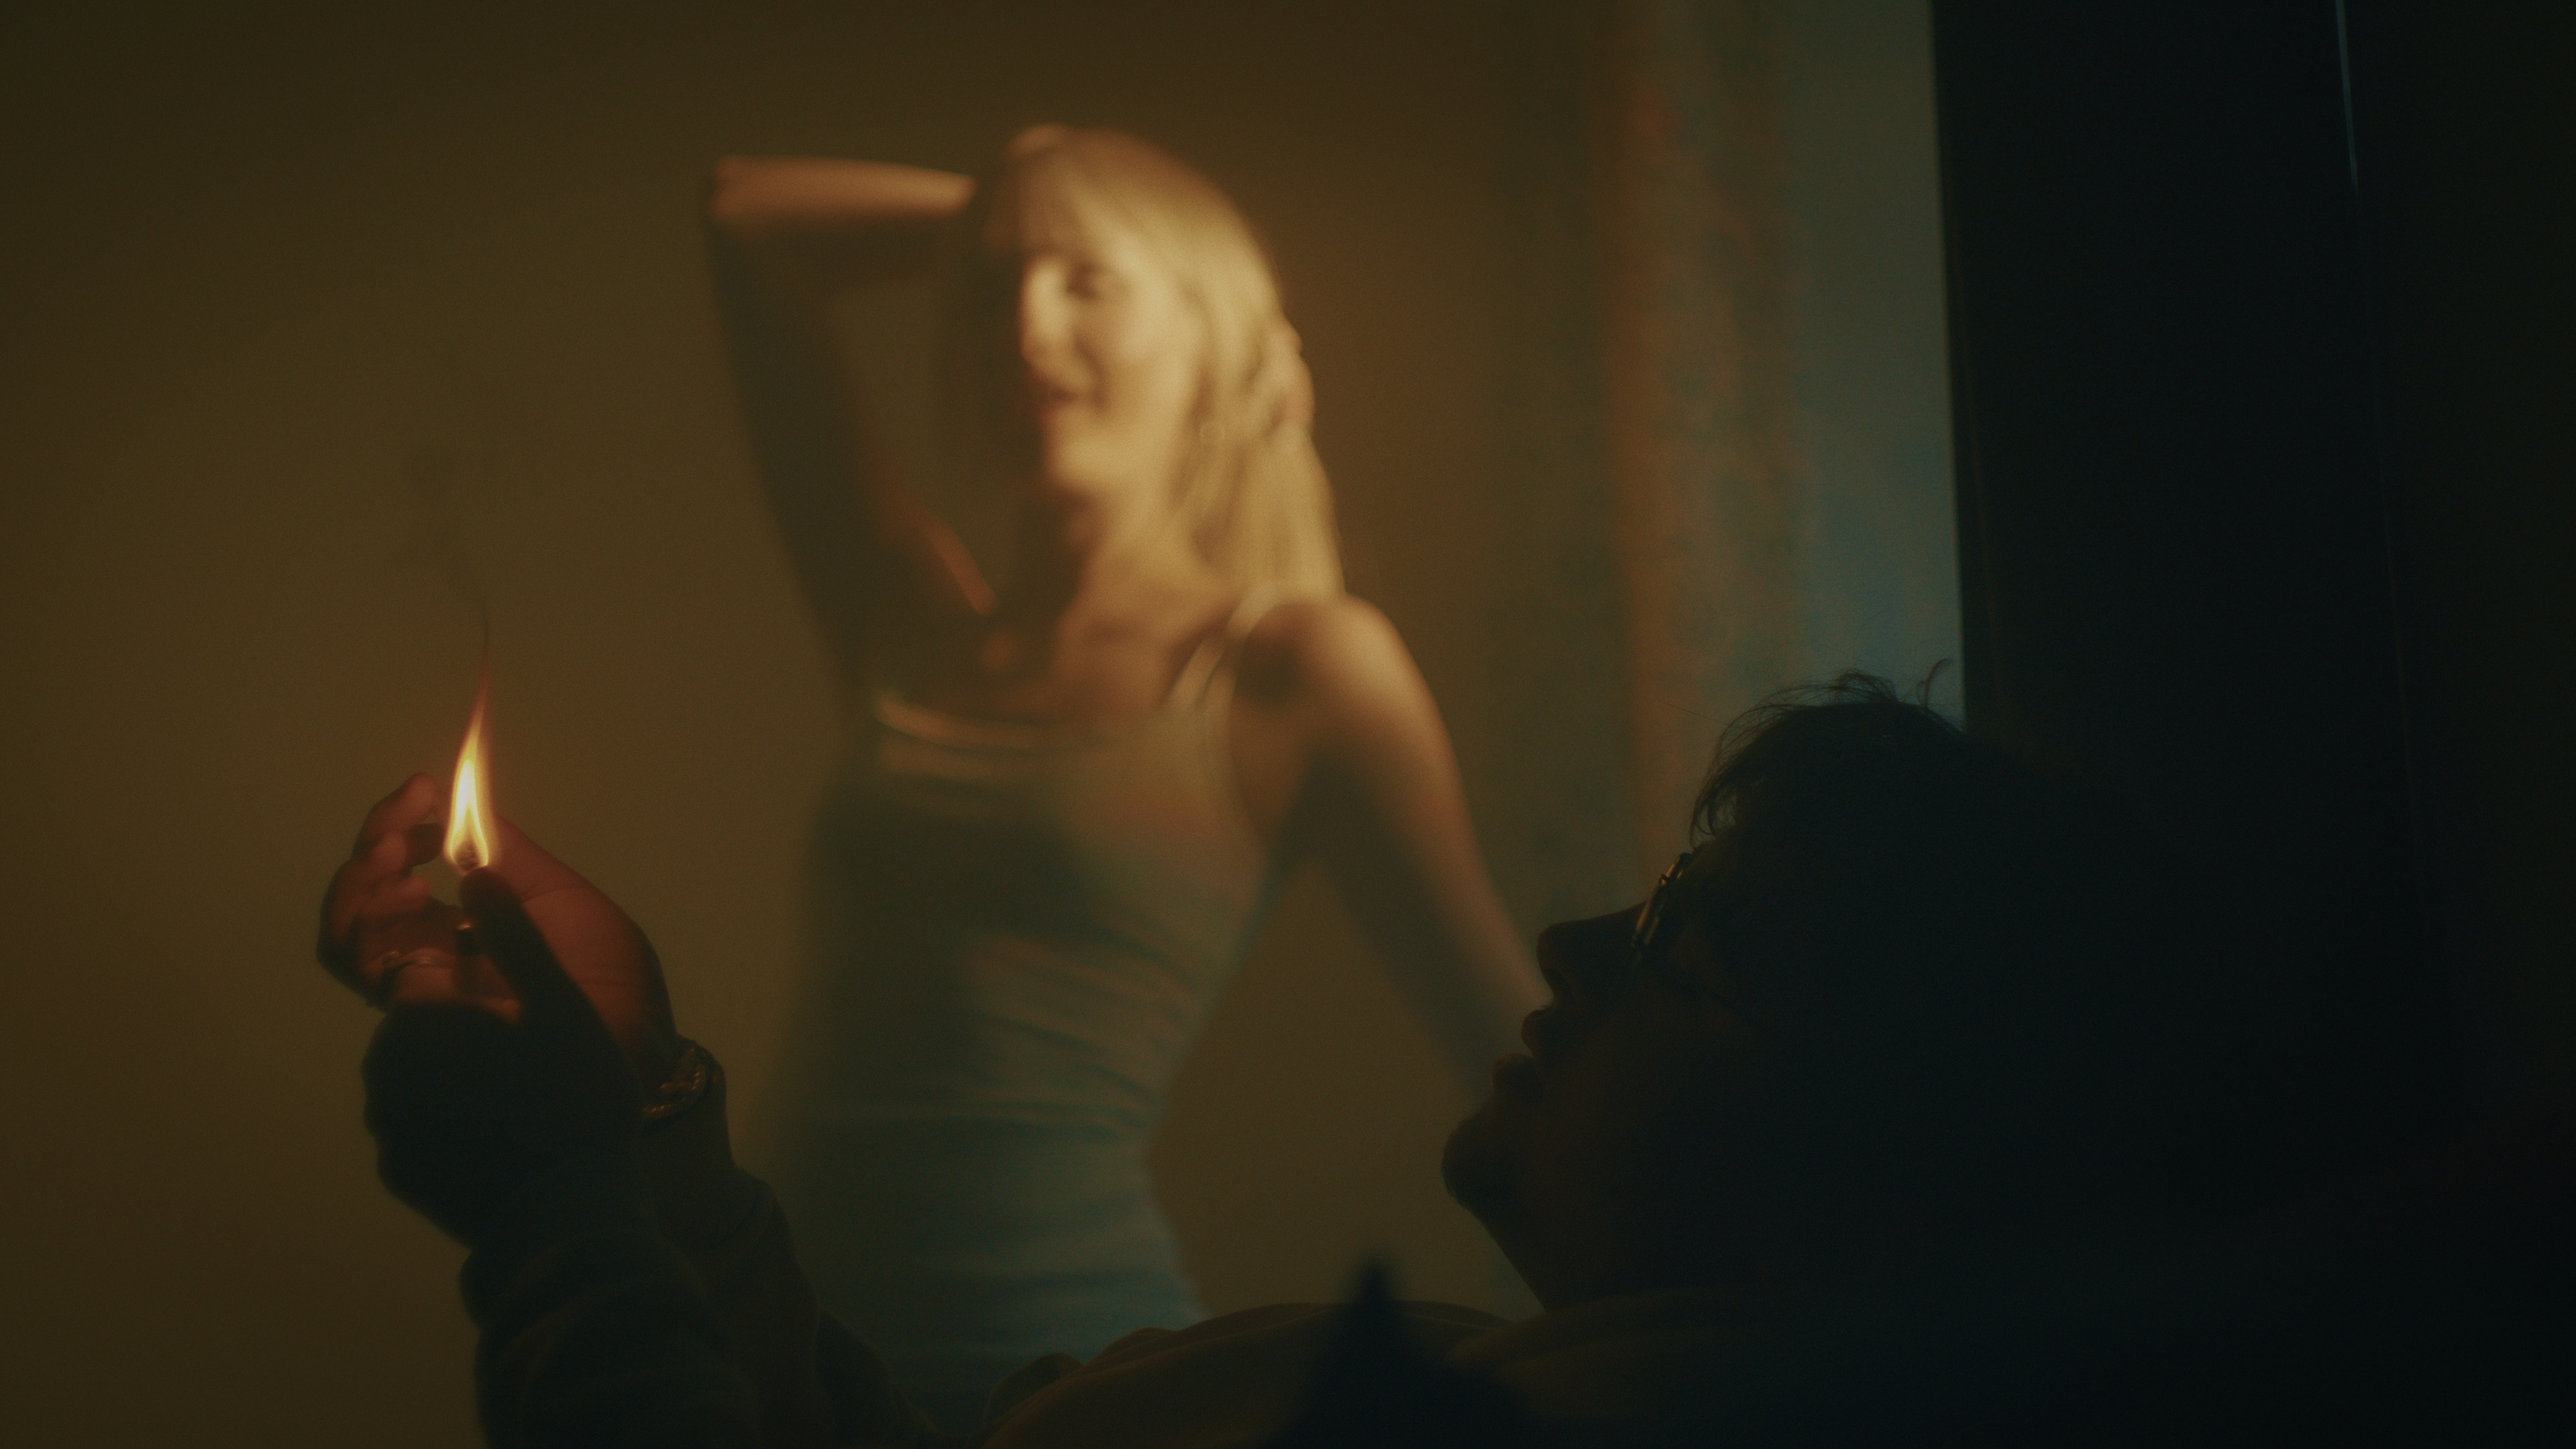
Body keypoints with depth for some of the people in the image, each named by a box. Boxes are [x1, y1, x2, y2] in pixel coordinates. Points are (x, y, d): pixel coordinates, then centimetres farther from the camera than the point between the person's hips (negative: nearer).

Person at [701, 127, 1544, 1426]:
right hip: (807, 1352, 4)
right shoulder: (918, 631, 10)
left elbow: (1526, 1059, 2)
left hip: (1071, 1365, -4)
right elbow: (747, 218, 18)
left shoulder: (1298, 673, -2)